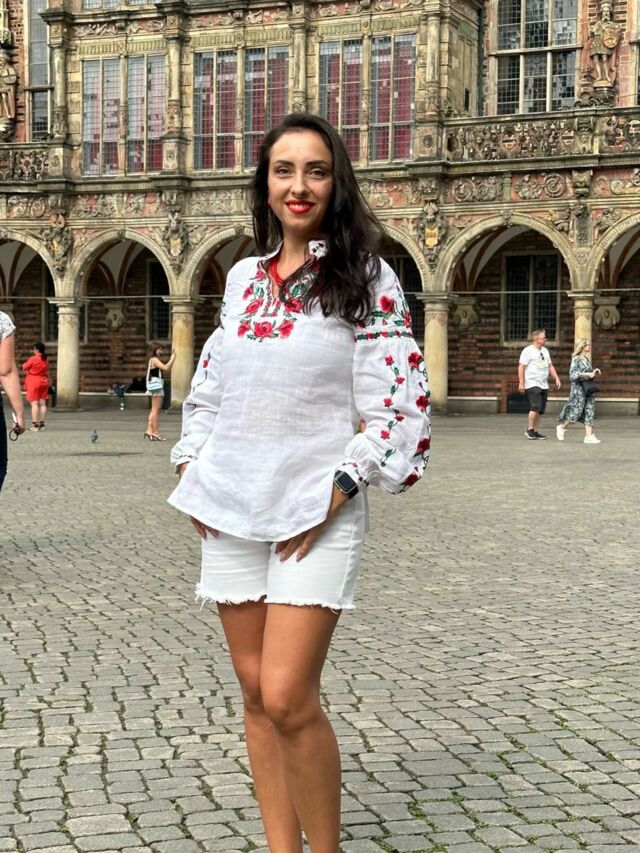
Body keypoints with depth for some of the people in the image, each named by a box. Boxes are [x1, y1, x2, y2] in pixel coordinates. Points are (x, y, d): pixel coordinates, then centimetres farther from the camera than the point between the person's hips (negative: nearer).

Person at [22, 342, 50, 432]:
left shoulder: (33, 359, -15)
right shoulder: (46, 360, 6)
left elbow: (24, 367, -4)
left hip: (33, 383, -7)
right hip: (44, 382, 7)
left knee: (34, 404, -7)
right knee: (42, 403, 7)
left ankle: (35, 425, -10)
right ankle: (41, 424, 9)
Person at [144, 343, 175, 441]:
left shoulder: (156, 360, 19)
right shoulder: (154, 359, -10)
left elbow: (166, 371, 20)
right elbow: (165, 368, -22)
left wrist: (171, 360, 15)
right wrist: (172, 359, -12)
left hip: (156, 387, 10)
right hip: (157, 386, -10)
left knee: (154, 410, 12)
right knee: (156, 410, -9)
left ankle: (149, 430, 12)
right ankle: (156, 432, -9)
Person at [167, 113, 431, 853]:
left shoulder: (366, 280, -5)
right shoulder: (242, 277, 10)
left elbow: (400, 405, -9)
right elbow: (208, 385, 18)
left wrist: (336, 493, -14)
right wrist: (191, 469, 6)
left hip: (316, 513, -5)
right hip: (229, 510, 5)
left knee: (288, 699, -13)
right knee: (255, 693, 9)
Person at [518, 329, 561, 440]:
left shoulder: (545, 350, 17)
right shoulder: (528, 351, -7)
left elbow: (550, 366, 23)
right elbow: (521, 367, -10)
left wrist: (556, 378, 11)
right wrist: (521, 383, -16)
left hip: (543, 385, 8)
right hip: (532, 384, -8)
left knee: (541, 410, 5)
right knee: (536, 407, -18)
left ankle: (535, 431, 12)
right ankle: (530, 429, -7)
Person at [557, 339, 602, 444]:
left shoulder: (587, 359, 14)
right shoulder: (576, 359, -7)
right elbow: (573, 374, -17)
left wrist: (593, 373, 4)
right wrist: (587, 374, -20)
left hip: (587, 388, 7)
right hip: (578, 388, -7)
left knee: (589, 412, -1)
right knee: (576, 412, -6)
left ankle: (589, 436, -4)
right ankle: (562, 427, 18)